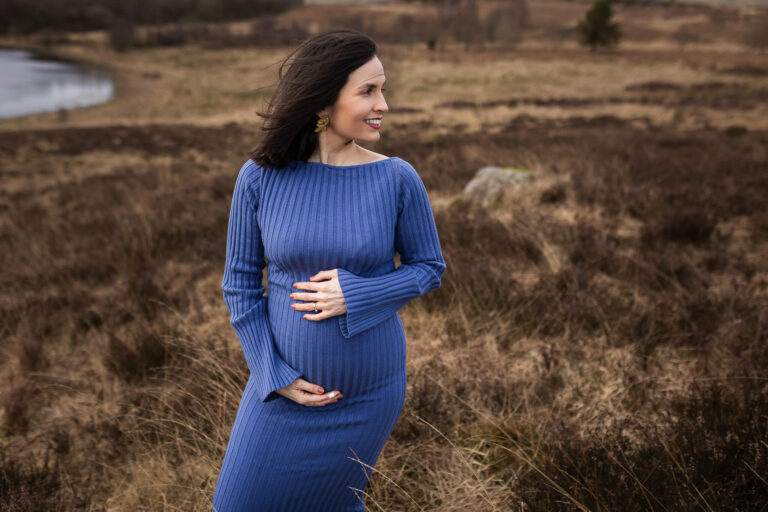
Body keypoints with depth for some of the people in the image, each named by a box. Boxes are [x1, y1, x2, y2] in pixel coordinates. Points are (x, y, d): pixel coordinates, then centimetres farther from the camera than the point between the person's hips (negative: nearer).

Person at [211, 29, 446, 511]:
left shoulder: (398, 178, -12)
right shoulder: (260, 177, -12)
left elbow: (429, 268, -2)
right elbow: (240, 283, -4)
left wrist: (355, 294, -19)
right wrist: (275, 375, -10)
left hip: (369, 389, 0)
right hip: (286, 385, 1)